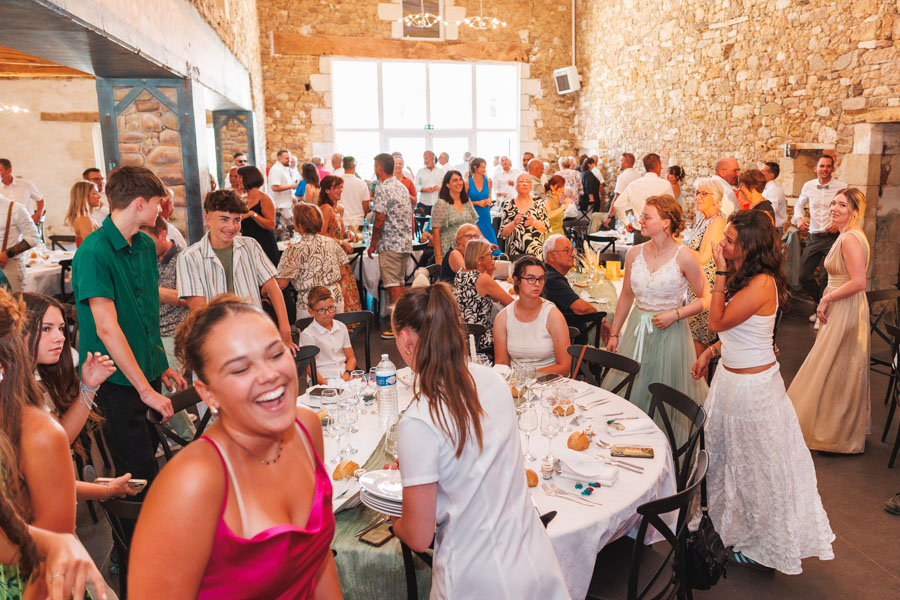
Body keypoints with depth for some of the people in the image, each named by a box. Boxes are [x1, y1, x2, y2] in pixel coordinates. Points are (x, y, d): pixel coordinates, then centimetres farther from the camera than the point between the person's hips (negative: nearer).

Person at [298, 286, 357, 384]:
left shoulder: (341, 327, 13)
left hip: (345, 375, 6)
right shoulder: (307, 335, -5)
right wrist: (326, 384, -22)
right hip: (324, 380, -6)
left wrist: (347, 374, -5)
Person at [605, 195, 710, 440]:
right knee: (632, 390, 12)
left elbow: (704, 299, -4)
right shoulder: (634, 253, 2)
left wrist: (674, 314, -17)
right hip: (637, 331, 4)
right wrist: (614, 334, 11)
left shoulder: (684, 257, -11)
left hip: (669, 333, -4)